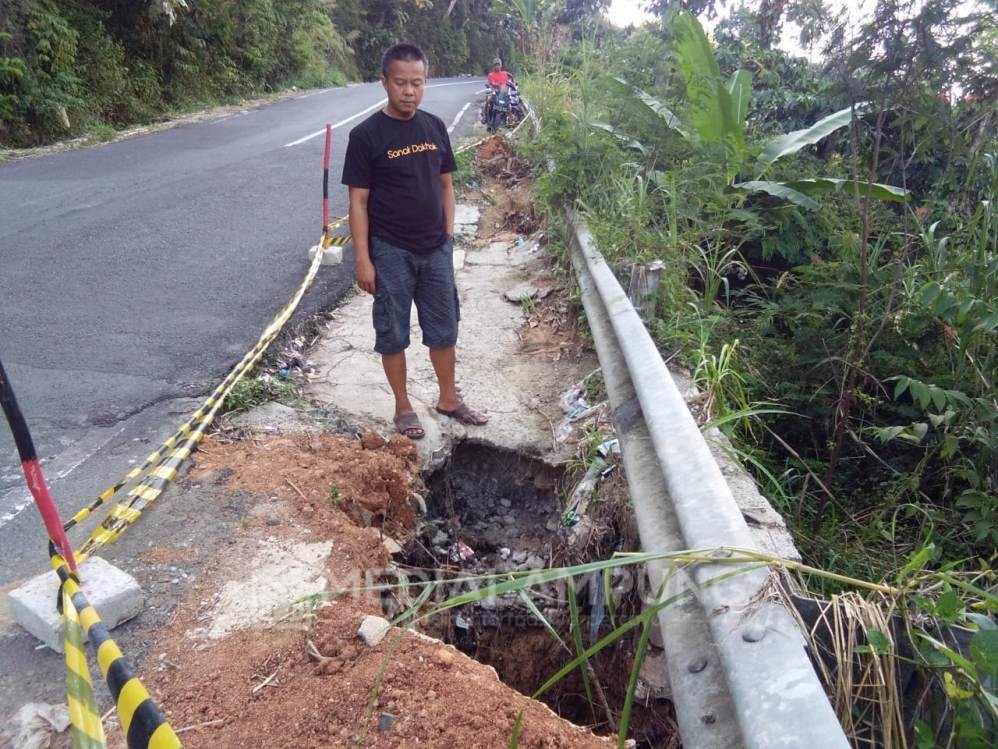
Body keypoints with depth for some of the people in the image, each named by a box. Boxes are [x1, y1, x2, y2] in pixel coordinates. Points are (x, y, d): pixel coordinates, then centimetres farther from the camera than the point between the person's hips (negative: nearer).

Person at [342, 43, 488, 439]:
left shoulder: (435, 127, 4)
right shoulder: (366, 135, -10)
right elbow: (358, 201, -9)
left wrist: (448, 235, 6)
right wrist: (363, 259, -12)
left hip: (435, 250, 4)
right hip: (391, 253, -4)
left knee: (444, 329, 12)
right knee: (393, 334, 7)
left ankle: (449, 398, 31)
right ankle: (403, 407, 25)